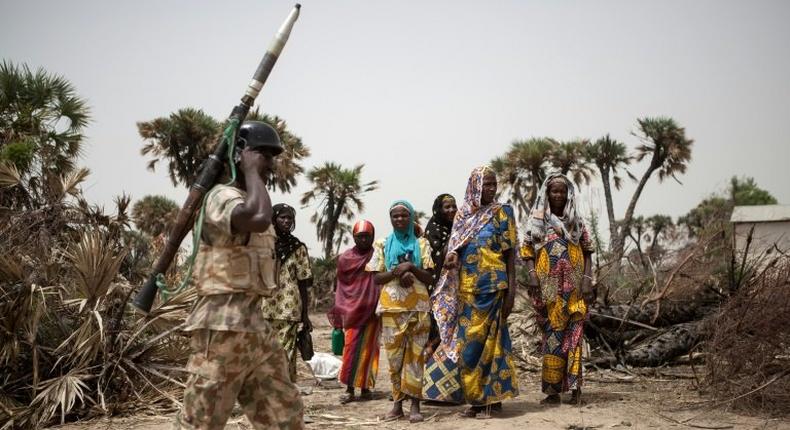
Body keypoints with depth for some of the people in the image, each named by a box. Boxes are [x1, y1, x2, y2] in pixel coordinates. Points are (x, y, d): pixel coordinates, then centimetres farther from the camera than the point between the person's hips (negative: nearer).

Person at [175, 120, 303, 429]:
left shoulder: (252, 202, 19)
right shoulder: (222, 196, -11)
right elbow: (259, 218, -34)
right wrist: (250, 170, -18)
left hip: (255, 323, 10)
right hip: (222, 325, -9)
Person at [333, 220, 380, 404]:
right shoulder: (345, 259, 7)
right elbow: (339, 286, 12)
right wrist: (338, 311, 9)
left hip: (372, 310, -1)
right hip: (352, 311, 1)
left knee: (367, 349, 1)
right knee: (351, 349, -3)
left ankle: (365, 387, 8)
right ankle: (350, 389, -1)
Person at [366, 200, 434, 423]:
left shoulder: (421, 244, 7)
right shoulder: (382, 245, 9)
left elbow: (430, 278, 2)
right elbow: (376, 278, 3)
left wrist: (411, 268, -15)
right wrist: (397, 273, -14)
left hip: (417, 307, -1)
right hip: (391, 307, 1)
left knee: (415, 355, -4)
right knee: (394, 356, 2)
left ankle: (415, 404, -2)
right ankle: (397, 403, 8)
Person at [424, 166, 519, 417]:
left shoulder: (501, 213, -1)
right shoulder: (463, 215, 11)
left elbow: (510, 253, -3)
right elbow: (456, 248, 16)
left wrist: (511, 289, -11)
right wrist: (451, 258, -9)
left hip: (491, 287, -5)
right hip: (466, 288, 5)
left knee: (479, 341, -7)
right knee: (474, 340, 6)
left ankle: (487, 396, 0)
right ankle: (483, 397, 13)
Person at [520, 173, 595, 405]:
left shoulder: (576, 221, 12)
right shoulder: (536, 220, 8)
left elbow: (587, 252, 9)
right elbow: (527, 251, 3)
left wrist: (588, 279, -3)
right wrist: (532, 273, -12)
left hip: (574, 288, 1)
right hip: (548, 287, -1)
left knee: (573, 332, -4)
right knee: (553, 332, 0)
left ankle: (574, 387, -4)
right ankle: (553, 389, 3)